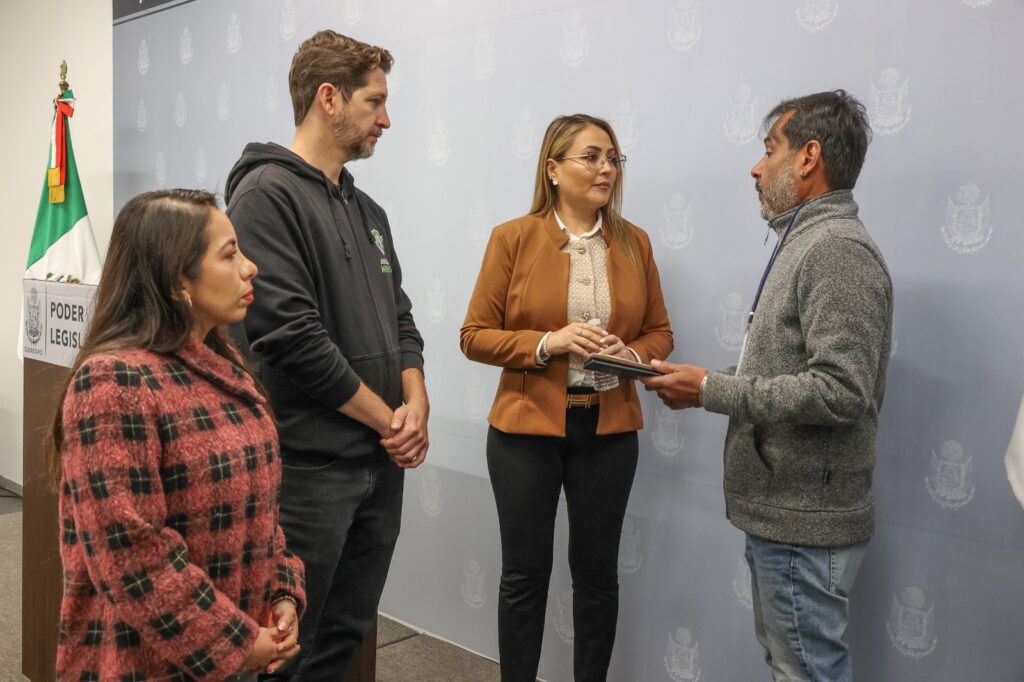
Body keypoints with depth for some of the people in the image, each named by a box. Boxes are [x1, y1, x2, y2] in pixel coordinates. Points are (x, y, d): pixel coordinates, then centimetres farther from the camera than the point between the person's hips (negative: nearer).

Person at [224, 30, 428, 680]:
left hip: (383, 462, 8)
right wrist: (388, 420, -11)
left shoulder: (368, 210, 14)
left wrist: (416, 403, -4)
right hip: (309, 467, -7)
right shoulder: (267, 193, -11)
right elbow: (291, 335, -20)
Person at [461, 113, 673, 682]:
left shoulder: (634, 242, 3)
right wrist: (547, 343, -20)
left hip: (609, 431, 3)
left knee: (597, 570, 14)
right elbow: (474, 336, -5)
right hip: (527, 427, -2)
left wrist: (631, 354, -12)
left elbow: (659, 332, 10)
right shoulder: (513, 238, -5)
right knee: (525, 572, 8)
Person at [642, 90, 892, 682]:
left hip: (804, 520, -10)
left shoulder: (838, 250, -17)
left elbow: (838, 391, -26)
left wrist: (711, 391, -21)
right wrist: (711, 384, 4)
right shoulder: (809, 241, 14)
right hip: (780, 507, 10)